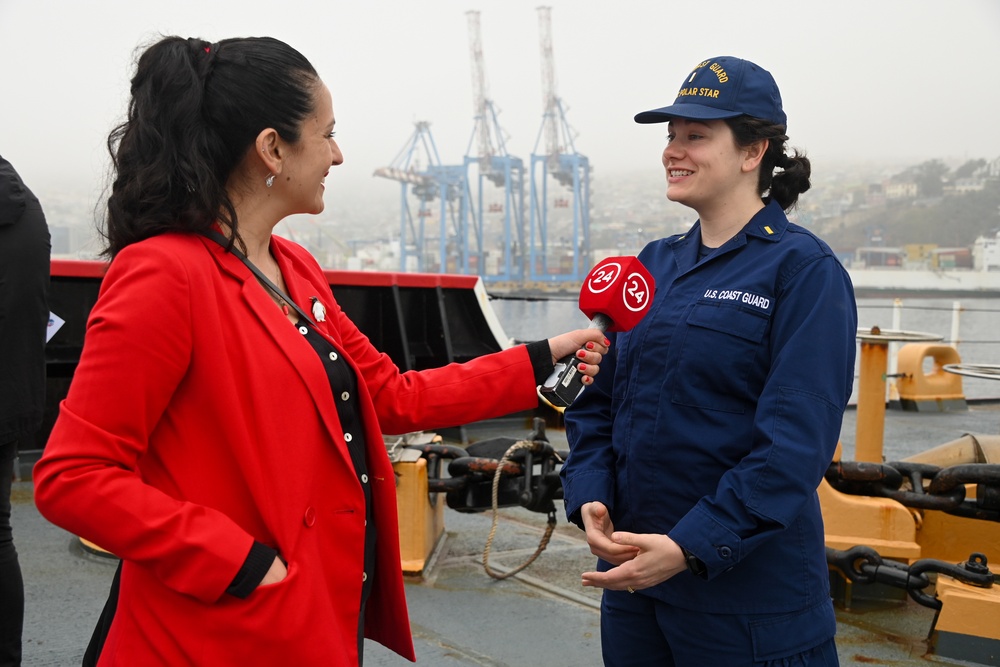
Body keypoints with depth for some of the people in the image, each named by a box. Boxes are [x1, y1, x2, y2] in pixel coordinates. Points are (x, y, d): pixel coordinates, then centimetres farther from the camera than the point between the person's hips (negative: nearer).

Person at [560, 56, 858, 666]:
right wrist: (590, 500, -7)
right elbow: (598, 400, 9)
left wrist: (691, 547, -23)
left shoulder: (803, 270, -11)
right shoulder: (652, 266, 8)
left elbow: (796, 439, -18)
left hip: (749, 590, -6)